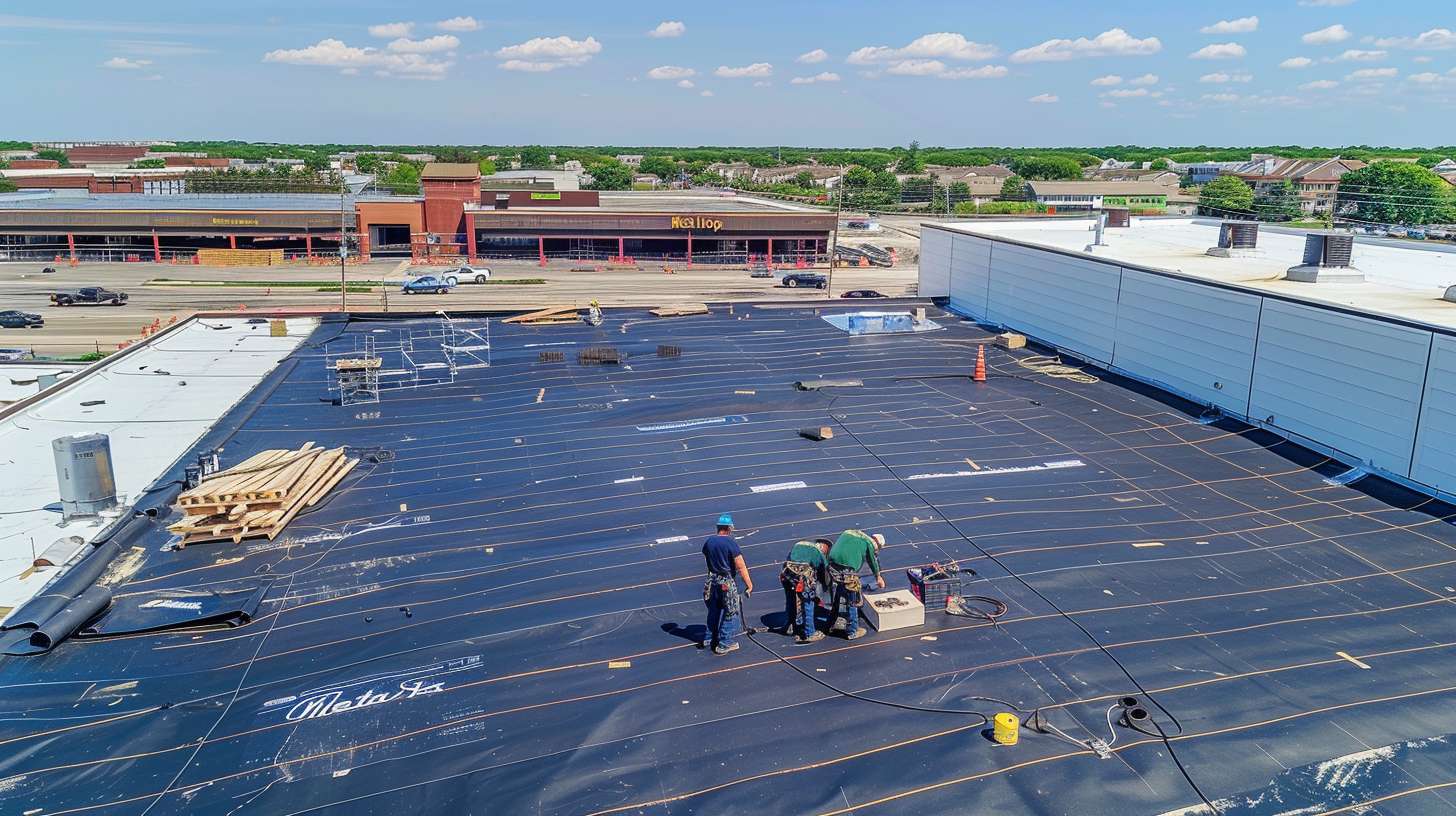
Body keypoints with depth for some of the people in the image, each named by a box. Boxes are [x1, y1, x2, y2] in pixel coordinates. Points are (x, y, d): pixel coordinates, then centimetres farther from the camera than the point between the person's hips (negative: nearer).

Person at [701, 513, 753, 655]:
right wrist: (749, 585, -13)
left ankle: (711, 639, 34)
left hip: (712, 581, 6)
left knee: (714, 611, 22)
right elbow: (741, 567, -19)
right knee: (731, 614, 6)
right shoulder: (731, 543, -19)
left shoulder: (708, 542, 0)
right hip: (728, 583, -6)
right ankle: (724, 645, 8)